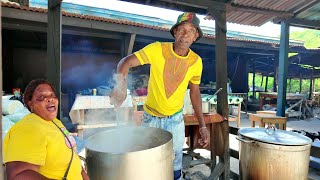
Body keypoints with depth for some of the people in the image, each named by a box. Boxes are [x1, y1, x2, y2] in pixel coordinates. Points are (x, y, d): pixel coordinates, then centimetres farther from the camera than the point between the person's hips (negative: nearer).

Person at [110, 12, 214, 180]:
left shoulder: (196, 61, -7)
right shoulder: (157, 49, -17)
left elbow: (195, 92, 2)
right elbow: (126, 62, -18)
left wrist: (202, 125, 0)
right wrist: (121, 84, -40)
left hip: (176, 119, 2)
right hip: (151, 117, -1)